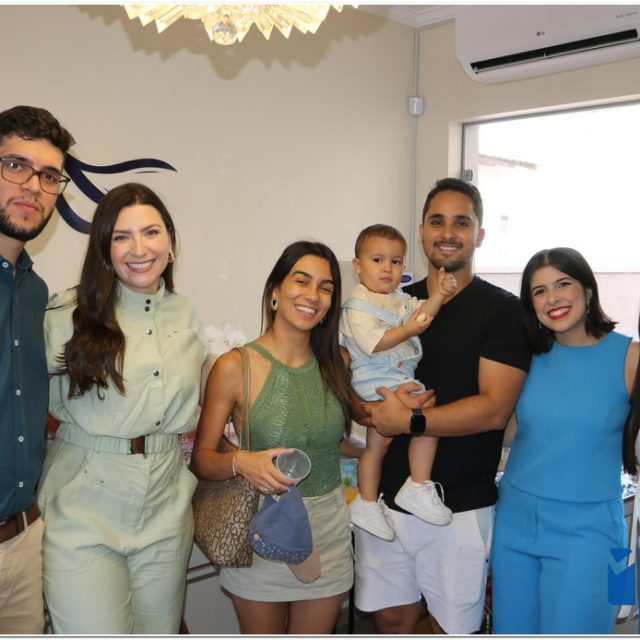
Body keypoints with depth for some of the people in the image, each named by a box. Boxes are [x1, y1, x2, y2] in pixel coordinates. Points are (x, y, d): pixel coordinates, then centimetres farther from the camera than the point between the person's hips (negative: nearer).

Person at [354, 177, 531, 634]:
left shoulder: (503, 310, -7)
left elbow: (494, 408, -16)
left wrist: (409, 421, -18)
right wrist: (377, 408, -14)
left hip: (461, 506, -4)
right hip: (386, 497, 4)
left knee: (449, 627, 10)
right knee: (392, 619, 15)